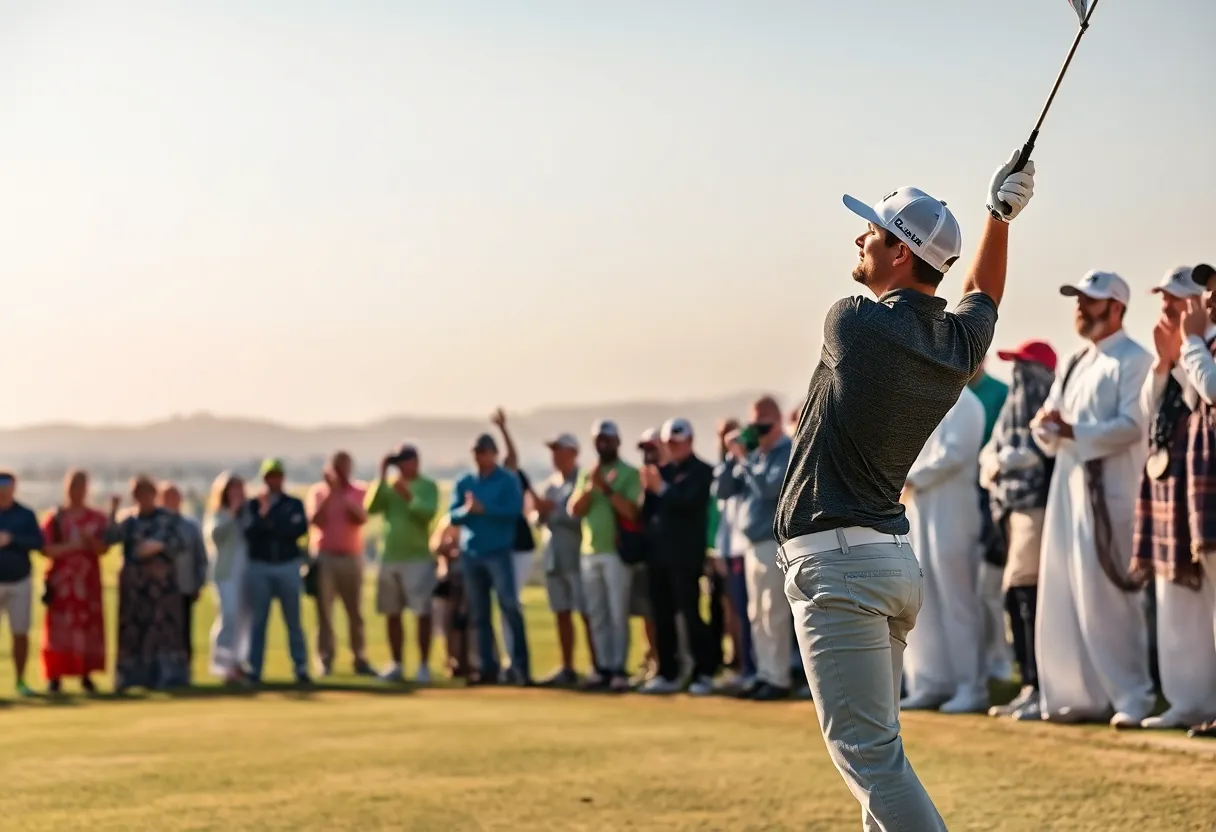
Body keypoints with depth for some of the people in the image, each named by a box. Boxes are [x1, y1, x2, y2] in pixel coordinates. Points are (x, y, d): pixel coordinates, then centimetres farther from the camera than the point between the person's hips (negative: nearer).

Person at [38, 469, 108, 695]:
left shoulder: (97, 519, 10)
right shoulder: (54, 518, 5)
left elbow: (103, 548, -1)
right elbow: (46, 549, -5)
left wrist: (89, 540, -20)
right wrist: (71, 546, -17)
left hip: (88, 582, 2)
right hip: (61, 582, -2)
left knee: (89, 628, -1)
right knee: (59, 628, -6)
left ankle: (86, 676, 6)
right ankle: (55, 677, -3)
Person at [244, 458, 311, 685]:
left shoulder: (294, 504, 8)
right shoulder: (251, 504, 7)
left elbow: (301, 529, -9)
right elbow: (248, 532, -7)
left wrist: (270, 525, -8)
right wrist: (263, 513, -18)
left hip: (288, 566, 0)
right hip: (259, 567, 0)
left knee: (293, 621, 1)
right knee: (258, 621, 1)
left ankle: (301, 668, 2)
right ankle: (254, 670, 3)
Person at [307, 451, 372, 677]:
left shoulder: (359, 492, 5)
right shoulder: (318, 491, 3)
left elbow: (362, 518, -11)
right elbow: (315, 520, -12)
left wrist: (344, 498, -22)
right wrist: (330, 492, -14)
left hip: (352, 557, 1)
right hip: (324, 557, -1)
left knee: (355, 611, 3)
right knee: (324, 611, -3)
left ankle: (360, 659, 5)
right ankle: (325, 660, -2)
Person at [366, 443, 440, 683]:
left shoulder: (427, 486, -2)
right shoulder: (389, 487, 10)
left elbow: (429, 512, -17)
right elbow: (371, 508, -3)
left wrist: (408, 496, -26)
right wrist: (381, 479, -6)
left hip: (418, 558, -5)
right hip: (389, 558, 5)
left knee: (422, 613, -5)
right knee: (391, 613, 9)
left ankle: (424, 666, -2)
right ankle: (397, 665, 18)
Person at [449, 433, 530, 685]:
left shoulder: (508, 480, -1)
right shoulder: (464, 483, 11)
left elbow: (514, 509, -14)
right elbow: (453, 516, 4)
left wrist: (483, 508, -17)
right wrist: (466, 510, -17)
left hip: (499, 553, -5)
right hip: (470, 554, 5)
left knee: (510, 608, -11)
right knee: (479, 614, 7)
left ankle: (519, 667, -11)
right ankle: (486, 667, 12)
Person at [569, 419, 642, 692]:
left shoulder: (629, 474, -3)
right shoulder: (587, 474, 15)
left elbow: (632, 512, -14)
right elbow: (575, 510, 5)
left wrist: (607, 488, -18)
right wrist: (590, 487, -10)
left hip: (616, 552, -6)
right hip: (589, 552, 6)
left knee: (618, 613, -8)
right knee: (596, 615, 7)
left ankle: (619, 669, -8)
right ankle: (603, 667, 12)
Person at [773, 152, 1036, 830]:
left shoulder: (852, 323, -13)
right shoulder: (959, 344, 6)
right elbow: (982, 295, 31)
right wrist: (1002, 216, 30)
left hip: (837, 564, -9)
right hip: (895, 563, 9)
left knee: (869, 755, -10)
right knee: (876, 749, 19)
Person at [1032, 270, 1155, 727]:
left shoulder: (1133, 360, -5)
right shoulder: (1074, 364, 21)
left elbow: (1133, 425, -17)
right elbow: (1049, 432, 18)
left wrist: (1074, 432, -17)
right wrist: (1046, 425, -5)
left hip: (1109, 489, -8)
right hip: (1068, 484, 8)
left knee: (1107, 595, -10)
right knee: (1063, 597, 6)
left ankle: (1133, 695, -5)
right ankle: (1081, 694, 12)